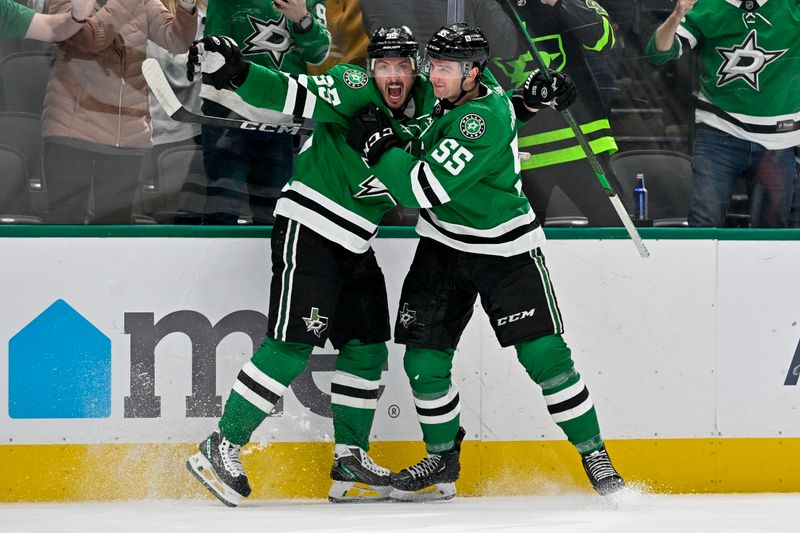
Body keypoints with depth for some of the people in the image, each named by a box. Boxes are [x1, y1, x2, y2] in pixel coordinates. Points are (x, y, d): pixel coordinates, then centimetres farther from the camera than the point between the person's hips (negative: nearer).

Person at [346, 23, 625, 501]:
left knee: (543, 353, -12)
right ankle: (442, 461, 18)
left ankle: (594, 456, 0)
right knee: (424, 358, 1)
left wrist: (375, 146, -20)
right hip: (443, 246, 7)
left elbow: (424, 189, -31)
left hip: (505, 249, -7)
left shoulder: (482, 121, -29)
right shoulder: (460, 88, -4)